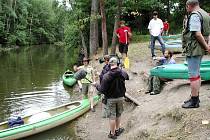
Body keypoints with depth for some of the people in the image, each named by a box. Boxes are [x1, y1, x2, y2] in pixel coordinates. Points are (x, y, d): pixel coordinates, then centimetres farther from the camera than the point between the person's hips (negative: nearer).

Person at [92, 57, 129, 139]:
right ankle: (117, 130, 36)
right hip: (120, 97, 3)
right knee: (118, 115, 21)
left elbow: (102, 90, -19)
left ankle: (112, 134, 19)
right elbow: (127, 77, 13)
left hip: (111, 98, -3)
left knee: (112, 116, 8)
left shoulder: (106, 76, -22)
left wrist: (96, 85, -2)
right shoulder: (123, 73, -12)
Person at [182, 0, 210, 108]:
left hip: (194, 49, -10)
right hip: (200, 49, 10)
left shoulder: (194, 15, -16)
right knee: (197, 74, 18)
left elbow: (198, 34, -23)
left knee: (193, 75, -3)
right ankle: (195, 97, 28)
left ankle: (194, 101, 3)